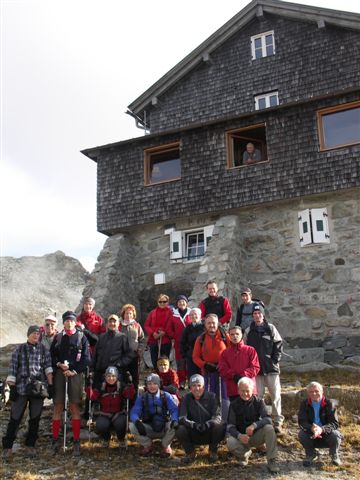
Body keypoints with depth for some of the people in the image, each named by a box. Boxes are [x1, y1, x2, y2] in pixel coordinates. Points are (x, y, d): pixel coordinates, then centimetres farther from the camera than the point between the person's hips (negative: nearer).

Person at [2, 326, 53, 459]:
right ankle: (7, 446, 10)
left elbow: (48, 367, 2)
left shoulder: (43, 350, 8)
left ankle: (30, 445, 20)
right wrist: (12, 387, -4)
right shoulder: (19, 349, 6)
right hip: (21, 388, -1)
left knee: (35, 418, 7)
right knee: (15, 418, 0)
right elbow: (12, 368, 2)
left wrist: (50, 385, -6)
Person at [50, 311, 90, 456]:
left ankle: (76, 441, 3)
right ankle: (55, 440, 10)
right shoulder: (58, 337, 12)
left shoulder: (82, 337, 5)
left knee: (74, 407, -2)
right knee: (58, 406, 2)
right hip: (60, 373, 2)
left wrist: (74, 371, -9)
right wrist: (59, 364, -8)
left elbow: (86, 358, 0)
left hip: (76, 374, -2)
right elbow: (51, 354, 10)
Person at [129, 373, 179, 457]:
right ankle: (147, 445, 5)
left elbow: (174, 410, -13)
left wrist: (175, 420, -36)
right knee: (132, 426, -22)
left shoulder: (166, 396, -3)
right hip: (148, 429, 1)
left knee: (174, 426, -31)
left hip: (164, 428, -1)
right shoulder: (142, 398, 0)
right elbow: (134, 412, -10)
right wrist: (137, 422, -33)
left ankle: (166, 446, 1)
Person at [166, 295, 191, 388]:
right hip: (179, 343, 1)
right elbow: (169, 329, 12)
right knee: (180, 363, 1)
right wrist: (174, 336, 0)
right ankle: (182, 382, 7)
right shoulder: (174, 315, 7)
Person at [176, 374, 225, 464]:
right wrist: (193, 424, -31)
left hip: (209, 433, 0)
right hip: (193, 435, 0)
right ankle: (190, 452, 3)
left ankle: (213, 451, 0)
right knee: (180, 430, -29)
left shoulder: (211, 396, -4)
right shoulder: (186, 398, -1)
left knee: (220, 427, -30)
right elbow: (182, 418, -11)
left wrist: (208, 424, -34)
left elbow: (218, 416, -13)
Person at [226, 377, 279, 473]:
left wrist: (254, 425, -36)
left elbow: (268, 419, -17)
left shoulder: (258, 402, -4)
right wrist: (239, 436, -30)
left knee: (269, 429, -30)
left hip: (256, 436, 0)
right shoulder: (234, 405, -3)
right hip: (241, 437, 0)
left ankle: (271, 461, -18)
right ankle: (245, 454, 2)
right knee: (230, 443, -32)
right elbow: (230, 426, -9)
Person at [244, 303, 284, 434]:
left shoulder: (271, 328, 2)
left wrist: (275, 360, -6)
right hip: (256, 369, 1)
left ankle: (278, 422, 7)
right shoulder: (248, 331, 6)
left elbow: (279, 345, 3)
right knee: (258, 396, 5)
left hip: (271, 368, -1)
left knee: (275, 395, -1)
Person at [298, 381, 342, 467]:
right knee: (301, 434, -28)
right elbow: (302, 422, -13)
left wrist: (322, 429, -38)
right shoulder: (304, 404, -6)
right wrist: (311, 428, -36)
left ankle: (334, 455, 3)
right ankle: (310, 455, 3)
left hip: (326, 434, -1)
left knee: (335, 434, -31)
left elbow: (335, 423, -18)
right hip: (311, 435, 1)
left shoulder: (328, 403, -11)